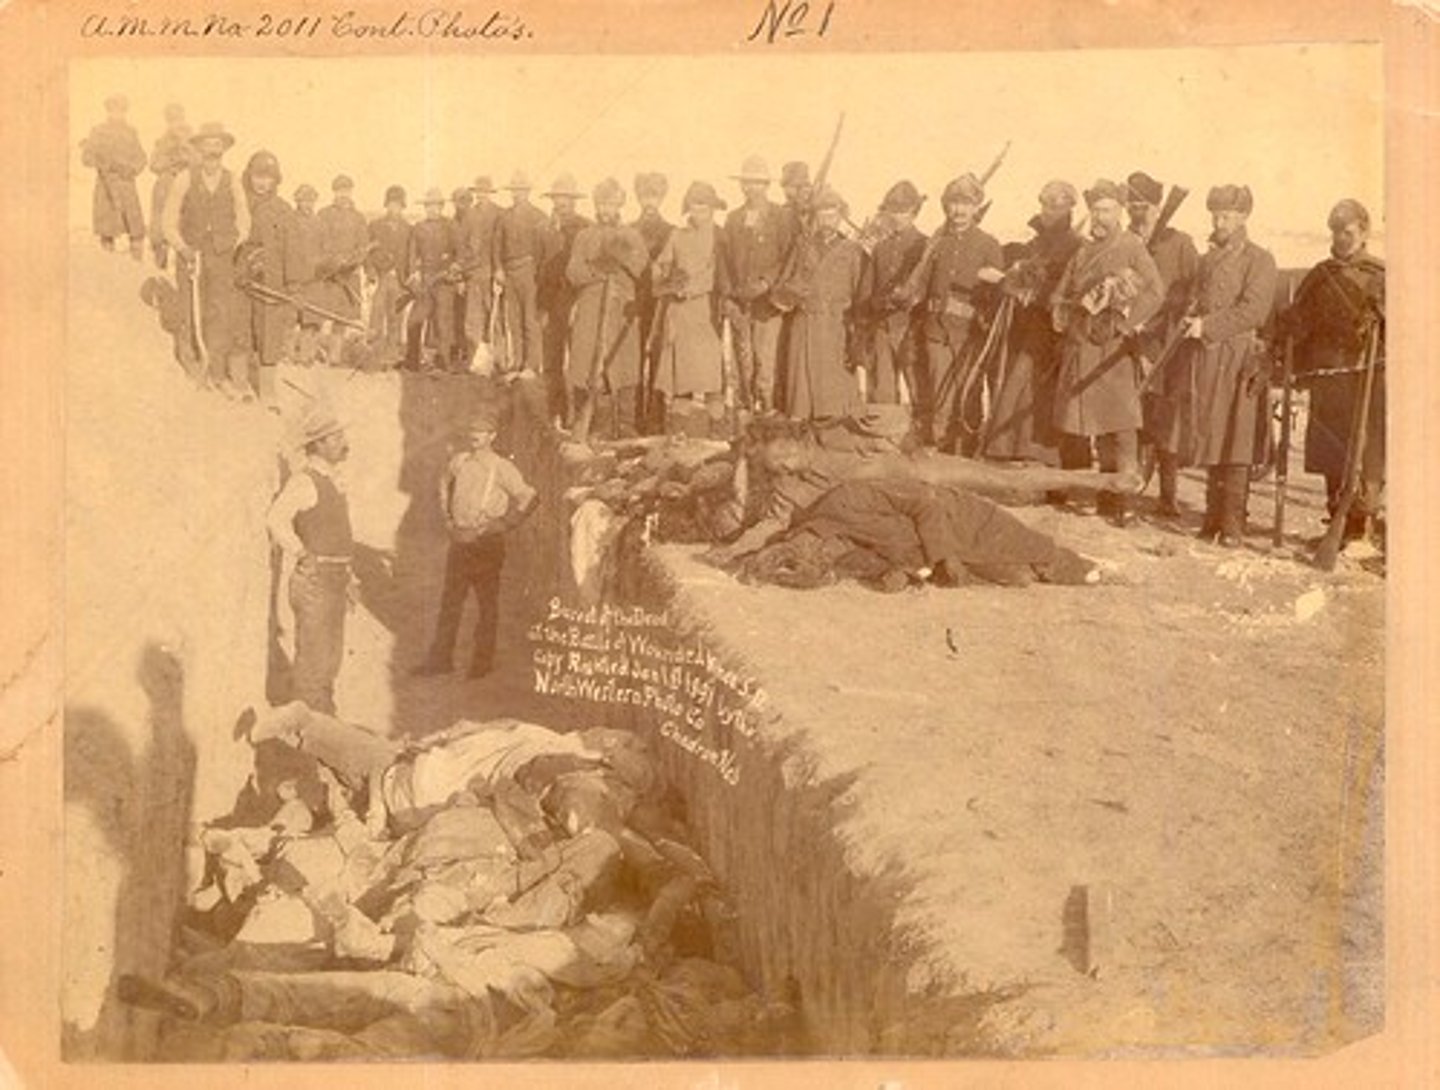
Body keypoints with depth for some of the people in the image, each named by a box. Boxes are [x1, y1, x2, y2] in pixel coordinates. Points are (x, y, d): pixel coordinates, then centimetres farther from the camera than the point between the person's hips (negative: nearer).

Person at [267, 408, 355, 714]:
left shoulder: (332, 479, 14)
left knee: (331, 653, 15)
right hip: (312, 578, -9)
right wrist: (303, 554, -21)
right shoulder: (304, 481, -15)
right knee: (313, 655, -4)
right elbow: (275, 520, -30)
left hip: (334, 577, 9)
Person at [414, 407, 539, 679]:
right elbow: (445, 484, 27)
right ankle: (440, 659, 14)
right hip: (460, 541, 5)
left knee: (487, 604, 4)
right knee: (450, 600, 8)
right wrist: (448, 517, 17)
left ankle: (482, 662, 13)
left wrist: (503, 524, -9)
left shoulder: (502, 468, -9)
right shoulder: (459, 462, 7)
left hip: (486, 542, -5)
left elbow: (529, 497, -9)